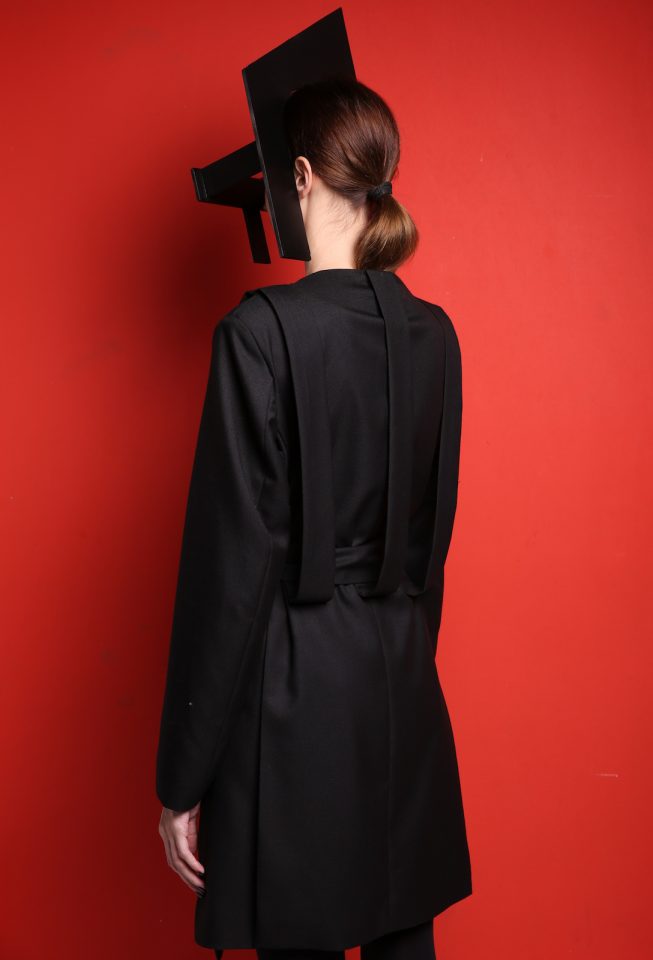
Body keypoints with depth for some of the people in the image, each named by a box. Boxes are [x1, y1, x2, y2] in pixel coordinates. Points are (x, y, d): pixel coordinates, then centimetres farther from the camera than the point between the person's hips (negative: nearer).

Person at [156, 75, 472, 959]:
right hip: (404, 686, 6)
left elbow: (234, 558, -16)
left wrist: (183, 778, -7)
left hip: (296, 694, -6)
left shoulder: (263, 329, -16)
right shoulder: (433, 333, 2)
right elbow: (434, 527, 10)